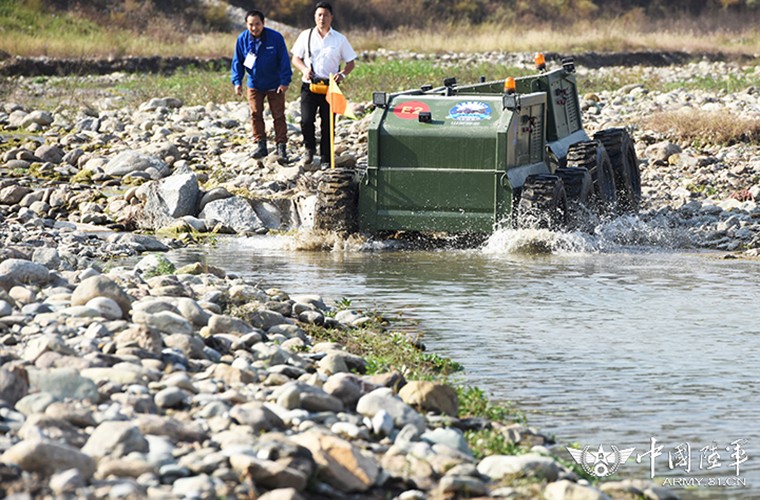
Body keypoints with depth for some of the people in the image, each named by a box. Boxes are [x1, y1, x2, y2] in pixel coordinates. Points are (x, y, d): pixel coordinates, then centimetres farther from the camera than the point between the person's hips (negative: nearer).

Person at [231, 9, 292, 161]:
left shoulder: (275, 38, -16)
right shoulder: (242, 39, -8)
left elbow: (284, 61, -11)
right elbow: (237, 62, 0)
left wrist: (284, 82, -15)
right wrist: (237, 81, -11)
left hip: (275, 85, -2)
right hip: (254, 85, 2)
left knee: (278, 115, 0)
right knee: (255, 114, 1)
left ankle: (281, 147, 5)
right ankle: (260, 145, 8)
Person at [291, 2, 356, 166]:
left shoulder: (339, 39, 5)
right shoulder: (306, 36, 6)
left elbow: (351, 63, 8)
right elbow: (296, 58, 12)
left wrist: (343, 74, -13)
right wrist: (304, 69, -9)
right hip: (309, 85, 0)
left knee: (327, 124, 1)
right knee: (306, 120, -12)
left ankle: (326, 159, 11)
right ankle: (310, 148, 15)